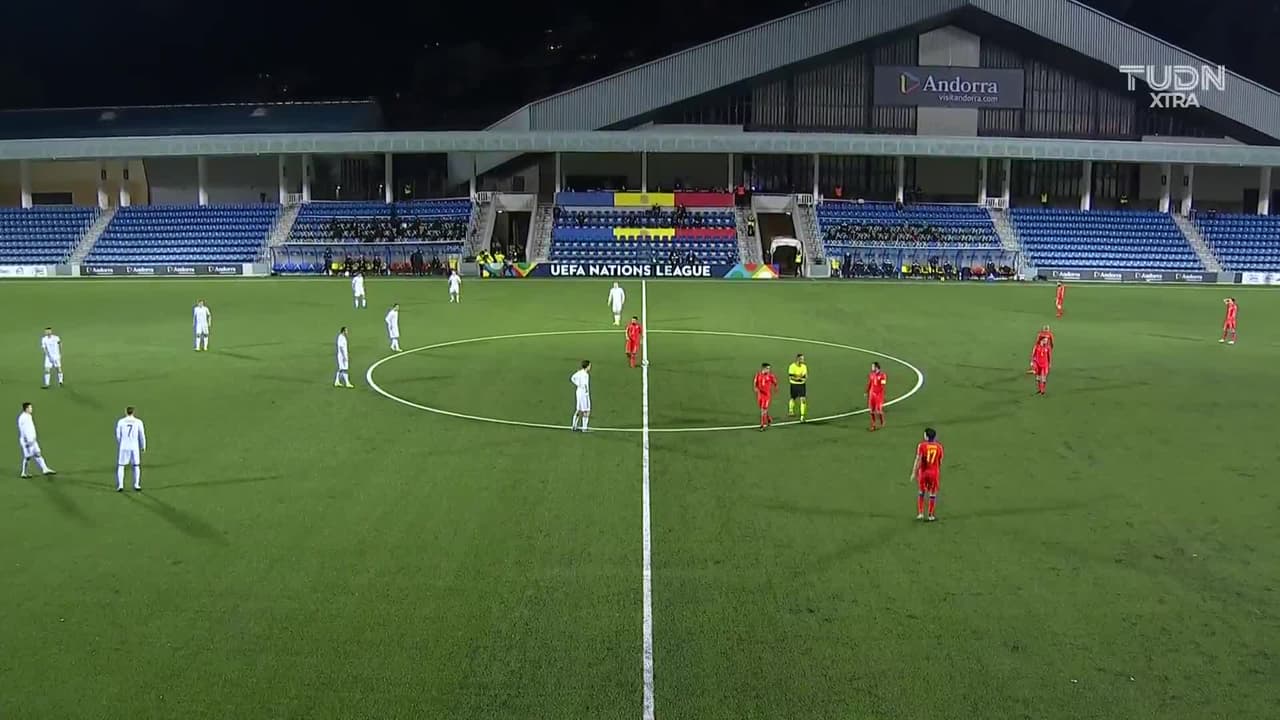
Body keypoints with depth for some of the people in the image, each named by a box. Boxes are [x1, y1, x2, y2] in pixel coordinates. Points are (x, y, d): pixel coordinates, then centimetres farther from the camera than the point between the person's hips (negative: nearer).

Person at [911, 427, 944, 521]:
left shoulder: (922, 445, -9)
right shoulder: (939, 446, 0)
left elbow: (918, 460, -12)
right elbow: (940, 462, 7)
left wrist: (914, 473, -8)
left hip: (923, 472, -1)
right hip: (934, 472, 1)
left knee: (921, 493, 15)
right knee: (932, 494, 11)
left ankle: (920, 513, 13)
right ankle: (931, 515, 16)